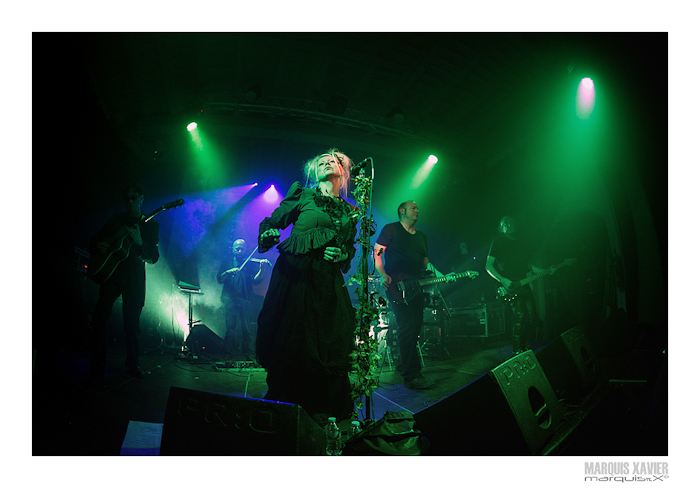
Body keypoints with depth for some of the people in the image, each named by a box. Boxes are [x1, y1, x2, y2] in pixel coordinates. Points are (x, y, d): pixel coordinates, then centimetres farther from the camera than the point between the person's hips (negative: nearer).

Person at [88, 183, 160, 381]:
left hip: (134, 277, -1)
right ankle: (97, 368, -4)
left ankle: (132, 362, 23)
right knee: (100, 315, -12)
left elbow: (153, 257, -1)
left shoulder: (150, 225, 7)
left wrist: (139, 243, -19)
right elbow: (95, 239, 17)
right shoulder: (116, 219, 13)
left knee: (132, 323, 4)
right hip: (111, 271, 1)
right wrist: (98, 246, -6)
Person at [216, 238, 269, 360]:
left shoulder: (250, 263, 10)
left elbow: (256, 280, -3)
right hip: (229, 299, 1)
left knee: (246, 329, -4)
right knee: (230, 327, -6)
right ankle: (229, 353, 4)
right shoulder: (227, 262, 15)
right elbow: (219, 279, 5)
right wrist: (228, 272, -13)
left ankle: (246, 355, 6)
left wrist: (262, 269, -20)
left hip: (244, 299, -1)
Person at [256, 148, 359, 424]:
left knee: (329, 345, -2)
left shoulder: (349, 212, 18)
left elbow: (350, 249, 20)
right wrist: (268, 237, -14)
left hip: (328, 282, 3)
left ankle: (318, 408, 15)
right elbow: (270, 222, 7)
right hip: (294, 275, -2)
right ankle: (282, 402, 18)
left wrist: (341, 255, -2)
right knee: (288, 341, -1)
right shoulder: (301, 195, 8)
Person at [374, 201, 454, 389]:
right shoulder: (391, 229, 2)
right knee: (407, 327, -13)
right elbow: (376, 253, -4)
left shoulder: (422, 236, 23)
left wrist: (441, 276, 9)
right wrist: (383, 275, -17)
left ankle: (404, 365, 22)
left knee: (416, 327, 6)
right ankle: (411, 376, -10)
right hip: (397, 285, -7)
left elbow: (426, 263, 24)